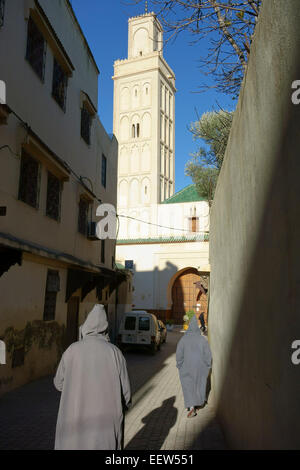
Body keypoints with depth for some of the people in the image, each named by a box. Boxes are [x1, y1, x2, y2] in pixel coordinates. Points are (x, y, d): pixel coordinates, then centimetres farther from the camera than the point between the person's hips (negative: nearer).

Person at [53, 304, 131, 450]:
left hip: (75, 422, 1)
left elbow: (59, 383, 7)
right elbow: (125, 391, -3)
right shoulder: (115, 352, -7)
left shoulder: (72, 350, -5)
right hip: (106, 423, 0)